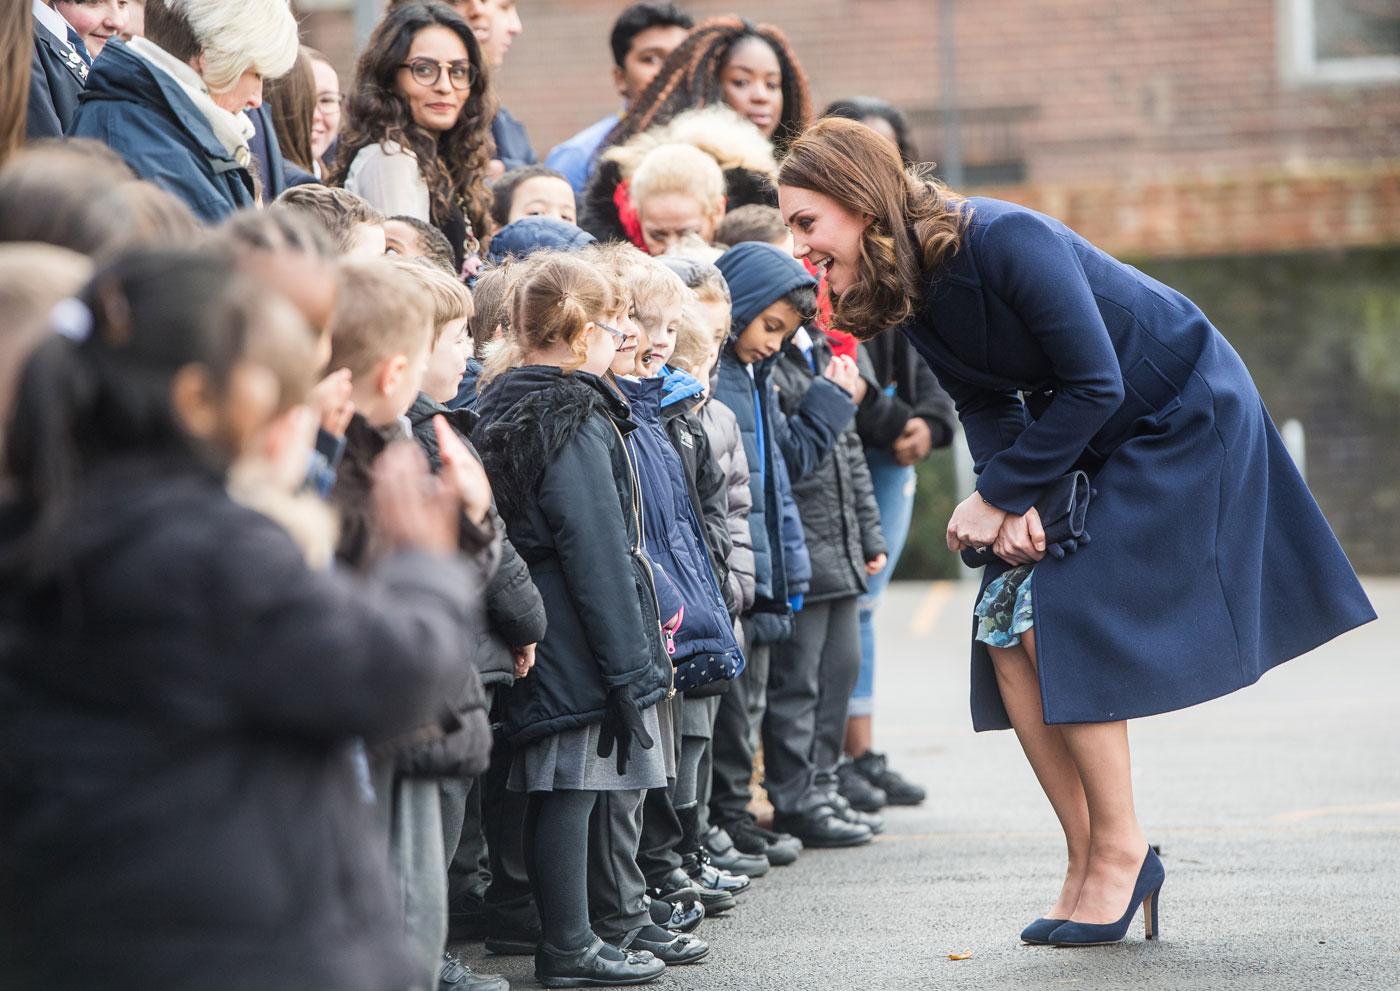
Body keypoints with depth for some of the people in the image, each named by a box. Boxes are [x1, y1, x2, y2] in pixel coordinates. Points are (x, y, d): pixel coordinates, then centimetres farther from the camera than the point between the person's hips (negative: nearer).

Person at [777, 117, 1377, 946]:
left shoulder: (1005, 243, -30)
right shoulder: (908, 289, -4)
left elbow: (1095, 385, -27)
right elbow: (988, 403, 1)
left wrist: (998, 494, -22)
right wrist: (1012, 501, -17)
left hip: (1183, 418, -8)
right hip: (1085, 439, 8)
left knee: (1061, 621, -16)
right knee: (1006, 628, -4)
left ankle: (1121, 851, -4)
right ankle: (1089, 862, 2)